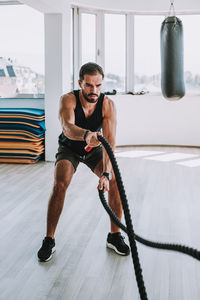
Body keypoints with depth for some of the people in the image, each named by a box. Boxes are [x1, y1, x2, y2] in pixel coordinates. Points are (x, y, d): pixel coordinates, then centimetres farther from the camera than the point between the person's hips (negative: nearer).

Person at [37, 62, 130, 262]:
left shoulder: (107, 105, -26)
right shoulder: (68, 100, -30)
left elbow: (110, 140, -35)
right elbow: (67, 127, -50)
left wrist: (106, 173, -48)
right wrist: (86, 135, -73)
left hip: (94, 149, 2)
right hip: (69, 148, -1)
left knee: (115, 180, -20)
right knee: (60, 184, -26)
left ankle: (114, 236, -2)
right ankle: (49, 240, -9)